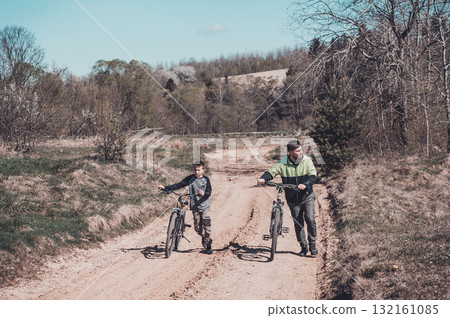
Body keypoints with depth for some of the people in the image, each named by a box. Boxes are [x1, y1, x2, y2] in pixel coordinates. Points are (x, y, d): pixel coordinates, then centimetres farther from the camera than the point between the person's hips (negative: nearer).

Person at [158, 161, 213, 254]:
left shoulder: (206, 179, -2)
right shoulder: (190, 178, 2)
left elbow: (209, 192, -8)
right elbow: (178, 185, -1)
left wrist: (204, 194, -32)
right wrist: (165, 187, -8)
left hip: (205, 205, -2)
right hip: (195, 206, 2)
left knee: (207, 226, -7)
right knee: (197, 227, 4)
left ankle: (208, 246, 4)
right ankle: (204, 237, 35)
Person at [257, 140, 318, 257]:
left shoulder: (307, 160, -9)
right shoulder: (282, 163, -9)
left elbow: (313, 175, -13)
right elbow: (272, 171, -11)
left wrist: (305, 184, -32)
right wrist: (263, 179, -33)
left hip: (307, 196, -1)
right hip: (293, 200, 1)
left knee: (310, 220, -12)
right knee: (298, 223, 7)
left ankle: (312, 244, 6)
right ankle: (303, 247, 21)